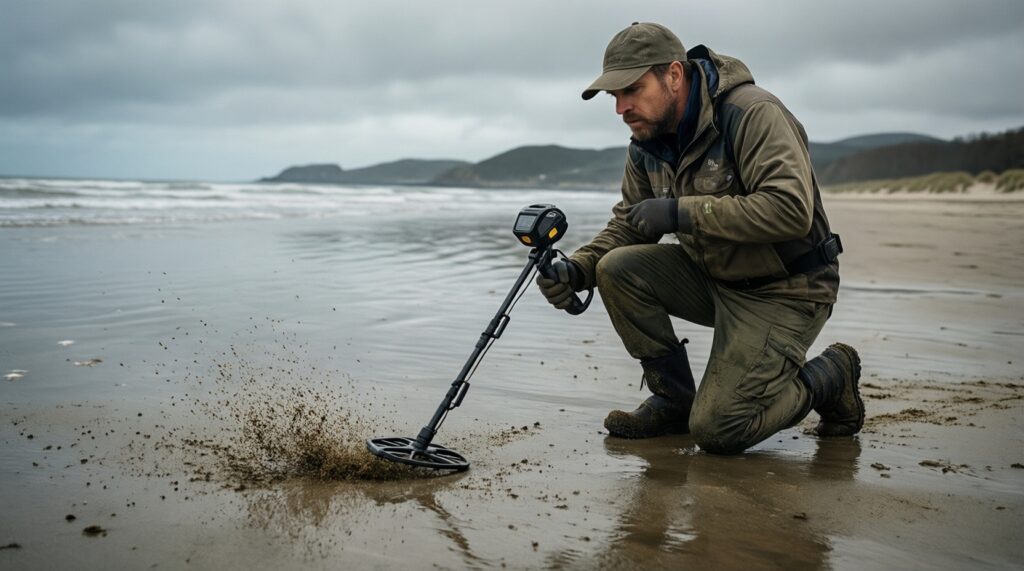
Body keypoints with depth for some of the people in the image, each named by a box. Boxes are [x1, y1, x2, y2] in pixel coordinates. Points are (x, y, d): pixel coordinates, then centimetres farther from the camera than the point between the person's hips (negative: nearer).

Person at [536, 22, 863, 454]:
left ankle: (830, 376, 11)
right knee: (617, 268, -15)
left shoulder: (753, 114, -23)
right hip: (714, 278, 7)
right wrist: (576, 269, -14)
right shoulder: (646, 145, 1)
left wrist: (681, 212, -32)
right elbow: (627, 225, 7)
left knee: (717, 431, -15)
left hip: (784, 291, -7)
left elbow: (791, 210, -34)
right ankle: (674, 399, 2)